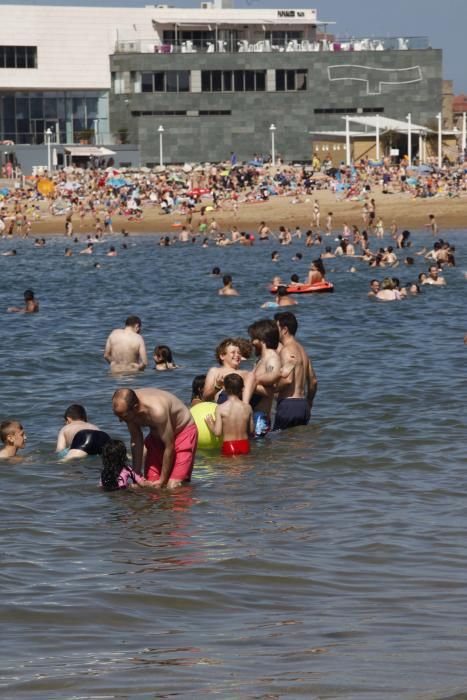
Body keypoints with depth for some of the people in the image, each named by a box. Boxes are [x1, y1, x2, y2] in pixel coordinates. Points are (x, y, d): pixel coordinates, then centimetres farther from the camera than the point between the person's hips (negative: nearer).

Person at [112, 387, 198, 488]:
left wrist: (162, 481, -20)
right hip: (156, 434, 6)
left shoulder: (157, 411, -40)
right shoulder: (126, 407, -21)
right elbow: (136, 440, -7)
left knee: (173, 485, -18)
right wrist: (136, 475, -6)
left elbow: (169, 447, -28)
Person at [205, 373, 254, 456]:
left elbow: (217, 433, -7)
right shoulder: (247, 408, 2)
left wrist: (210, 424, 12)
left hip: (228, 447, -3)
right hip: (245, 446, 3)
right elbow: (251, 431, 11)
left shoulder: (220, 408, -6)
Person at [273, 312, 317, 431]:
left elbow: (287, 379, -24)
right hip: (303, 405, 9)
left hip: (288, 404, -9)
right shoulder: (301, 350, 18)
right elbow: (313, 381, 24)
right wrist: (309, 402, 35)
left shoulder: (286, 350, -11)